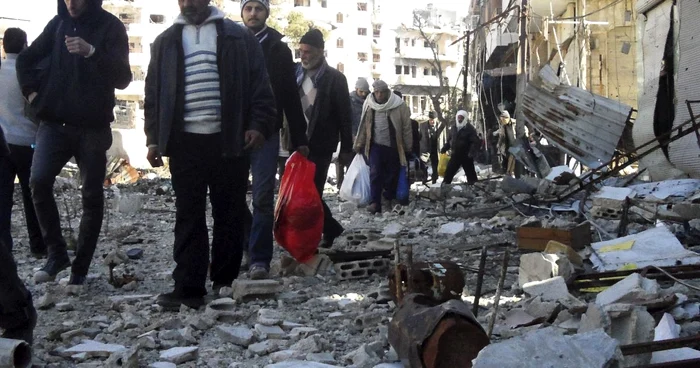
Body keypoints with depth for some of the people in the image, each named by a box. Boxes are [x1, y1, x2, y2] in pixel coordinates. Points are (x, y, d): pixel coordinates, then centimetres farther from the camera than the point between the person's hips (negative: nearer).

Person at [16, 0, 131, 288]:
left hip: (93, 127, -2)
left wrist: (91, 51, -29)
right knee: (39, 181, -16)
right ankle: (56, 253, -3)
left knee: (92, 196, -1)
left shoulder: (110, 27, -3)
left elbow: (122, 78, -15)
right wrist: (32, 90, 7)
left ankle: (80, 268, 9)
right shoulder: (59, 23, 8)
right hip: (54, 123, 3)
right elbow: (26, 58, 23)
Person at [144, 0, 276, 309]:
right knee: (188, 217, -1)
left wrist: (258, 125, -9)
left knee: (229, 214, 4)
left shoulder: (239, 38, 7)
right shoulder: (166, 42, 14)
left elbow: (260, 86, 3)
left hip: (229, 140, -1)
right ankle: (189, 288, 0)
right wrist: (154, 138, 7)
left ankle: (225, 283, 14)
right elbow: (153, 94, 14)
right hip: (185, 141, 2)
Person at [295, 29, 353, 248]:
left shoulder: (335, 78, -3)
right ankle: (331, 228, 26)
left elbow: (345, 116, -3)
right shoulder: (296, 75, 9)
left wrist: (346, 149, -4)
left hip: (320, 146, -5)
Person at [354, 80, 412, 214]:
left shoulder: (399, 105, -10)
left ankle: (390, 201, 24)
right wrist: (359, 144, 11)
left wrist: (408, 148, -2)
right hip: (376, 145, 1)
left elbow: (406, 128, -5)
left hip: (393, 147, -1)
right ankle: (375, 203, -13)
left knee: (392, 175, 8)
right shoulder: (369, 104, -1)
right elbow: (364, 125, 9)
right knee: (375, 173, -11)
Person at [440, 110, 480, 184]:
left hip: (466, 156, -5)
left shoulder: (470, 129, -9)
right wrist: (445, 148, 9)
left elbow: (476, 142, -17)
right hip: (455, 155, 5)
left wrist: (472, 151, -31)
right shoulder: (453, 128, 9)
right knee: (448, 172, 8)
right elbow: (449, 140, 21)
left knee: (470, 173, 3)